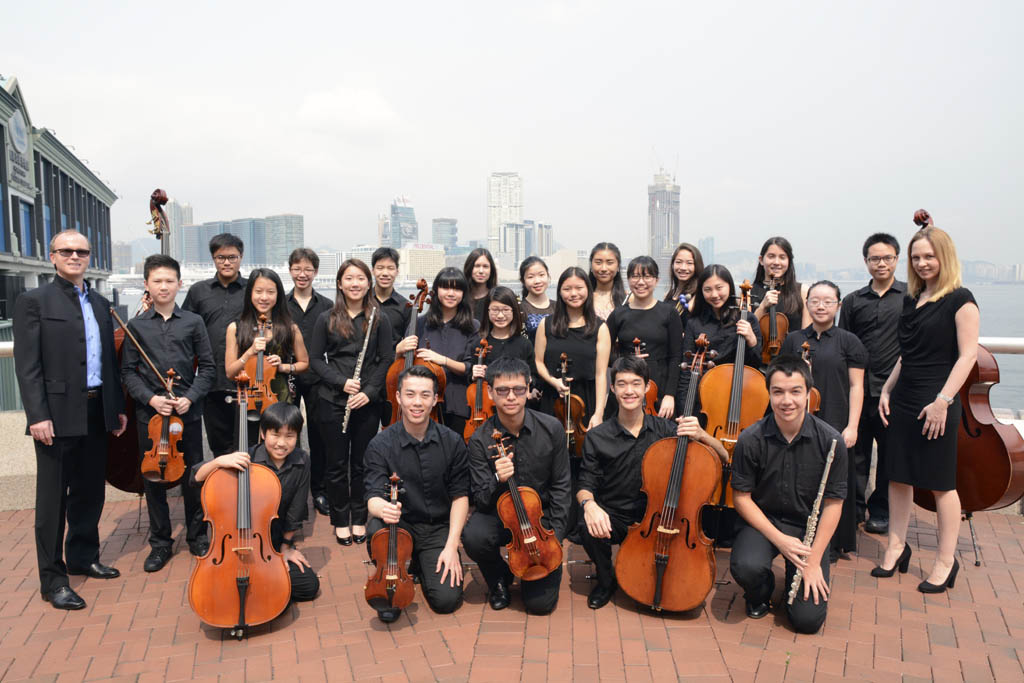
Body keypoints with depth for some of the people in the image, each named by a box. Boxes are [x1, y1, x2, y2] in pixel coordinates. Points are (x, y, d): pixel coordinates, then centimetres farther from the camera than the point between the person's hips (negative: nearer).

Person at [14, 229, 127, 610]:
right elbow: (27, 365, -10)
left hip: (96, 414, 6)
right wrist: (37, 415, -16)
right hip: (58, 415, -6)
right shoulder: (34, 302, -4)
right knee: (53, 499, 4)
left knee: (89, 492, 15)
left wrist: (118, 407, 13)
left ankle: (83, 558, 32)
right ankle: (53, 579, 13)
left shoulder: (100, 304, 14)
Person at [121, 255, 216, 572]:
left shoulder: (193, 322, 3)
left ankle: (197, 536, 24)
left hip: (188, 412, 0)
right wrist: (151, 398, -11)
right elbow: (128, 372, 3)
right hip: (149, 414, 1)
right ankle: (160, 542, 21)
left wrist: (190, 397, -11)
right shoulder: (136, 326, 4)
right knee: (153, 478, 7)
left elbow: (208, 367, 2)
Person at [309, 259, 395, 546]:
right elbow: (316, 358, 2)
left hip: (368, 403, 0)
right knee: (337, 463, 8)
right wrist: (341, 382, -12)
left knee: (362, 463, 9)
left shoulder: (379, 319, 2)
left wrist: (369, 391, -11)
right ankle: (340, 520, 22)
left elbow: (387, 359, 1)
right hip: (332, 402, 0)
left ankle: (359, 519, 24)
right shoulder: (326, 319, 2)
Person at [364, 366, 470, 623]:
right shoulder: (380, 445, -9)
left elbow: (460, 496, -2)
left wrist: (451, 546, -12)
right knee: (377, 528, -35)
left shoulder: (452, 442, -5)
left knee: (446, 599, -16)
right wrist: (383, 508, -41)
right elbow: (373, 498, -15)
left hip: (439, 529, 1)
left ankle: (421, 564, 20)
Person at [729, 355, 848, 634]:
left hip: (809, 526, 0)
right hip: (763, 521, 0)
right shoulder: (750, 440, -15)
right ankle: (761, 592, 7)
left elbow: (833, 503, -7)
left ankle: (795, 579, 24)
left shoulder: (831, 441, -13)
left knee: (808, 619, -12)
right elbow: (742, 497, -7)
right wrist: (778, 538, -17)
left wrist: (814, 560, -10)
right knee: (745, 567, -32)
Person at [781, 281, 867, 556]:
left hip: (835, 424, -2)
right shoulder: (793, 340, 9)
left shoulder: (849, 341, 3)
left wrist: (852, 426, -6)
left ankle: (834, 543, 17)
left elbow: (856, 387, 0)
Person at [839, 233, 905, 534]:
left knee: (889, 453, 8)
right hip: (859, 388, 2)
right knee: (856, 450, 9)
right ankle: (855, 506, 24)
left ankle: (880, 512, 23)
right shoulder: (853, 301, 9)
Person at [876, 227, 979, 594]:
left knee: (940, 482, 2)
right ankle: (897, 547, 23)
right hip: (903, 401, 7)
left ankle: (946, 560, 15)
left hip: (935, 404, -7)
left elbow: (968, 355, -13)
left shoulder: (960, 300, -8)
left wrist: (943, 400, -20)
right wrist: (886, 389, 11)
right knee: (898, 476, 10)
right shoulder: (912, 300, 13)